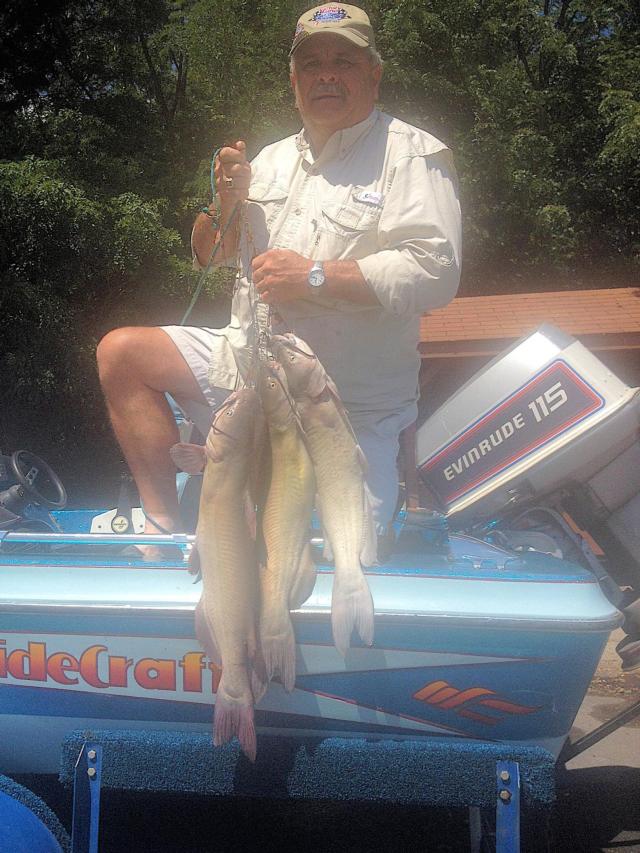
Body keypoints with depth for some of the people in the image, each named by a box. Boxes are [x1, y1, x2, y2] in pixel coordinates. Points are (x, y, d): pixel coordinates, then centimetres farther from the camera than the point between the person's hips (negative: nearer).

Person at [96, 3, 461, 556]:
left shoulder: (412, 154, -8)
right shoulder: (273, 159, 14)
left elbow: (436, 272, -22)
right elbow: (212, 258, 18)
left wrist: (316, 276, -24)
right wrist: (227, 200, -4)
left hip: (355, 403, -6)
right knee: (122, 353, -6)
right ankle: (165, 524, -3)